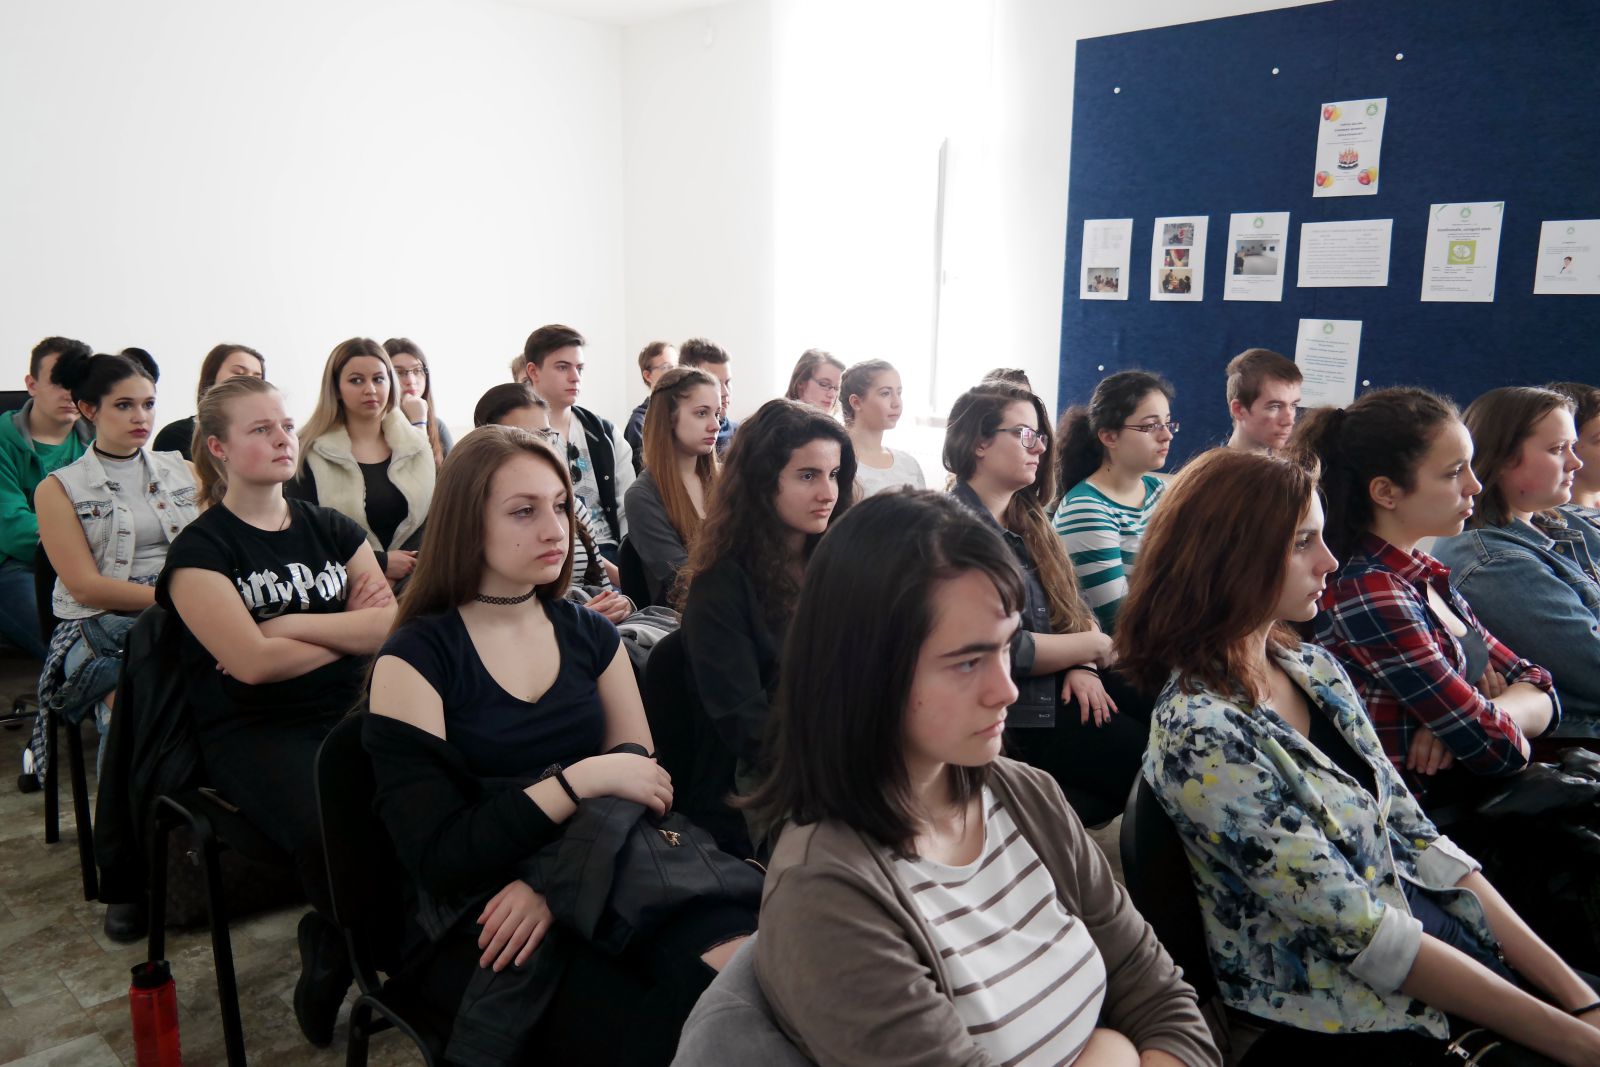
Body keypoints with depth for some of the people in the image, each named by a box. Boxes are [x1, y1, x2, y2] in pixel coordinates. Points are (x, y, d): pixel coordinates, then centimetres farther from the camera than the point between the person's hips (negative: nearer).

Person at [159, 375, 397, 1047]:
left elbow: (393, 624, 2)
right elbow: (252, 662, -11)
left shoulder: (333, 531, 16)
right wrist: (350, 631, 0)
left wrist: (288, 625, -5)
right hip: (255, 733, -4)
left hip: (353, 714, 4)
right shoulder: (200, 550, 3)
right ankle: (335, 955, -1)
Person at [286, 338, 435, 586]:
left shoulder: (417, 447, 12)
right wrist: (380, 564, -7)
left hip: (412, 584, 3)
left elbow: (435, 516, 8)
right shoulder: (311, 454, 3)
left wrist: (401, 571, -7)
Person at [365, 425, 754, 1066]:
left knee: (742, 958, -27)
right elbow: (439, 859, -11)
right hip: (473, 923, -4)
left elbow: (643, 773, 2)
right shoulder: (414, 660, -6)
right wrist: (583, 779, -20)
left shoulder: (589, 634, 9)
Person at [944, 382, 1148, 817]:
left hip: (1065, 680, 9)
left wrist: (1083, 668, -7)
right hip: (1019, 711, -8)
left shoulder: (1029, 518, 15)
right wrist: (1093, 647, -7)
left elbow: (1077, 605, 13)